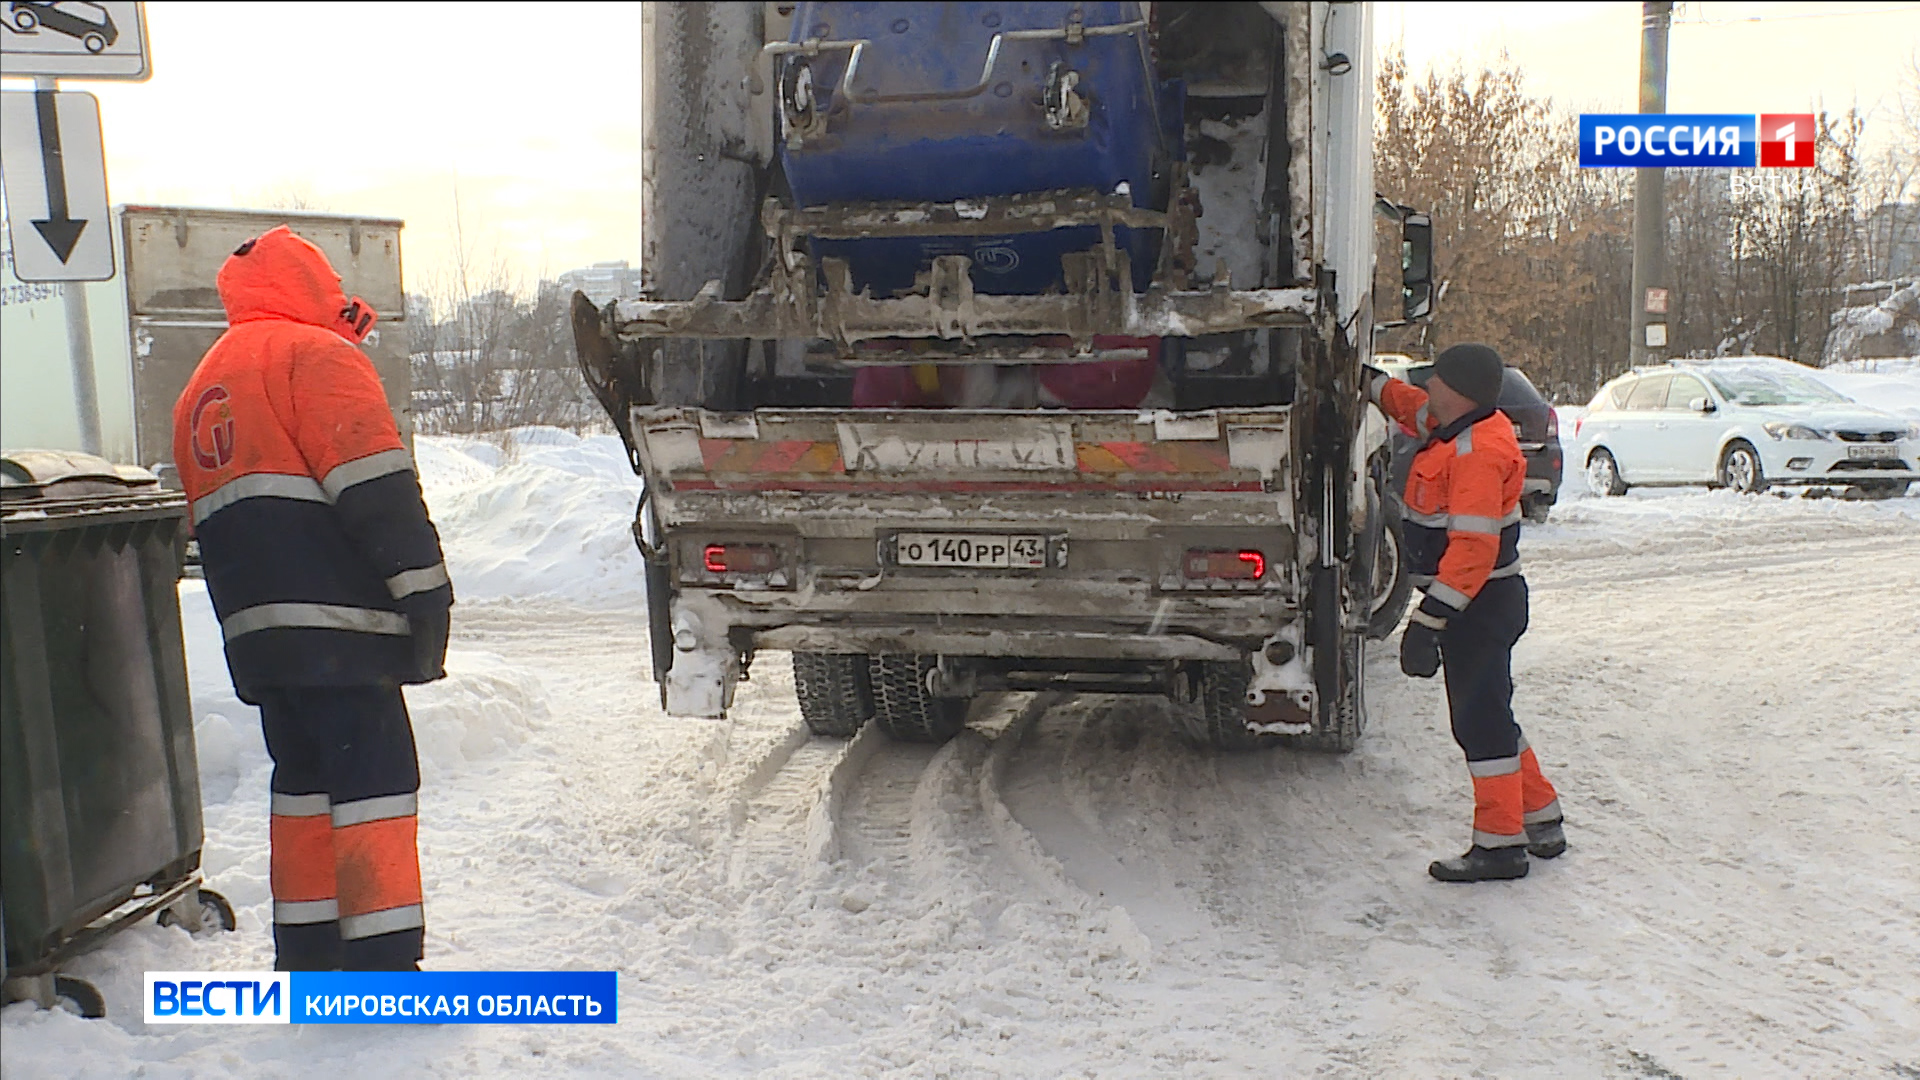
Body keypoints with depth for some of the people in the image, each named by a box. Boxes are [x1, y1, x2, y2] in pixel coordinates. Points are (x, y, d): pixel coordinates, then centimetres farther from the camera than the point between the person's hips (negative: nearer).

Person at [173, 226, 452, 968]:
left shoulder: (203, 387, 25)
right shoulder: (315, 355, -4)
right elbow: (376, 485, -16)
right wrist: (424, 589, -16)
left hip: (255, 628, 9)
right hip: (337, 620, -9)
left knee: (305, 776, 16)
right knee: (376, 779, -6)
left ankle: (306, 955, 22)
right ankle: (384, 962, -6)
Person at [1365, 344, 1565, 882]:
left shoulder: (1477, 451, -22)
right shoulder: (1459, 430, 8)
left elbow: (1473, 547, -28)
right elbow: (1412, 407, 32)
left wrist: (1429, 619, -28)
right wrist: (1370, 381, 38)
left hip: (1480, 605, -10)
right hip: (1475, 602, 10)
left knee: (1480, 720, -3)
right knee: (1487, 716, 17)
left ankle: (1500, 844, 5)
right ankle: (1542, 822, 27)